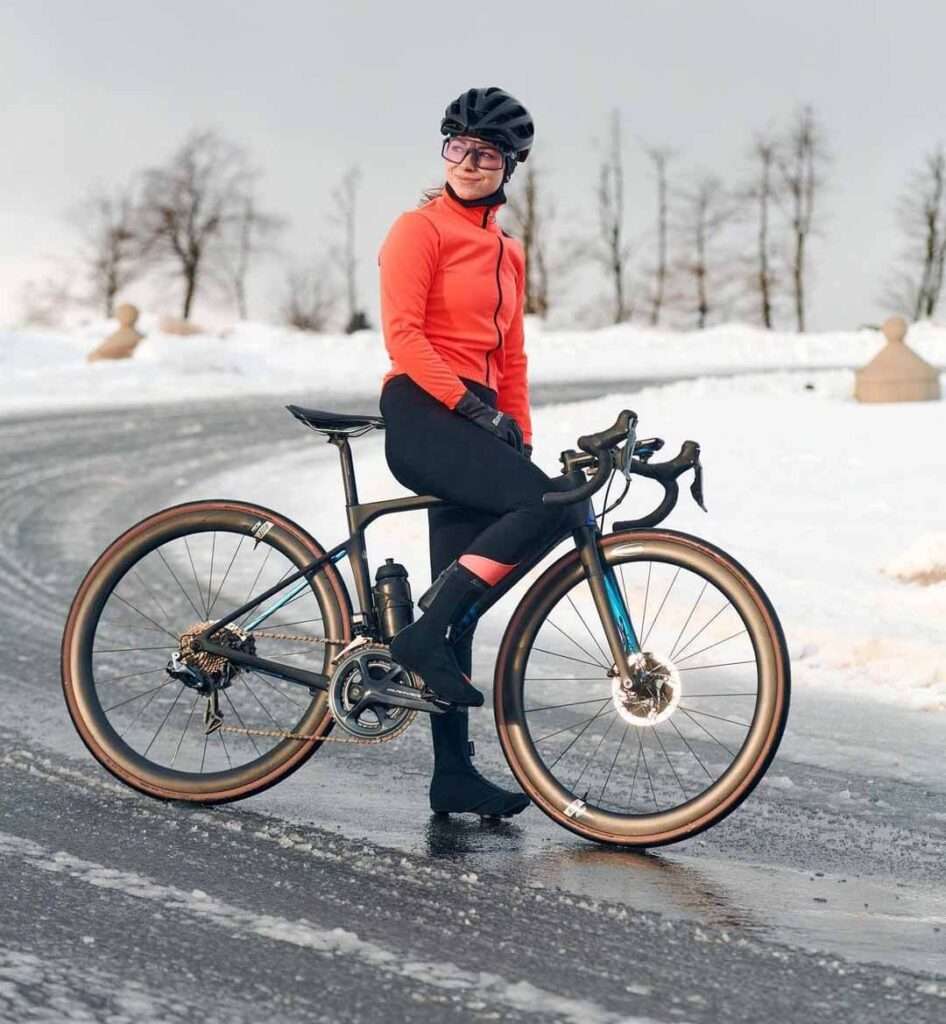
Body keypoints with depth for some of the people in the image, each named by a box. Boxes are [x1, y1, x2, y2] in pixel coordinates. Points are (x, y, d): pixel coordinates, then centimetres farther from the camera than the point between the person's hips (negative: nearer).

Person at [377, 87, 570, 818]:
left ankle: (454, 773, 7)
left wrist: (521, 439, 13)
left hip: (473, 424, 7)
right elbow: (402, 335, -13)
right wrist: (470, 402, -20)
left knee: (460, 602, 5)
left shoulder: (507, 252, 19)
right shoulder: (420, 230, -3)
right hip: (421, 416, -7)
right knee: (545, 504, -28)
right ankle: (423, 635, -22)